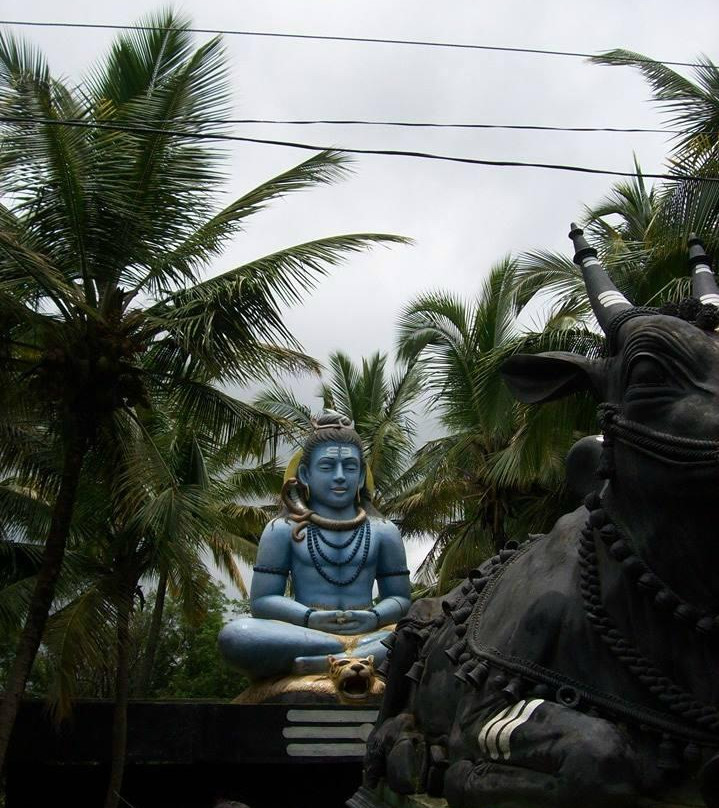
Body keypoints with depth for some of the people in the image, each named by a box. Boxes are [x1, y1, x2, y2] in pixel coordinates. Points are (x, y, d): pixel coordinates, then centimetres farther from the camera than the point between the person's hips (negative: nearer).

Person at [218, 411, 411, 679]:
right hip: (300, 633, -1)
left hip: (369, 633, 1)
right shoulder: (283, 529, 12)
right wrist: (310, 618, -14)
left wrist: (375, 618, -9)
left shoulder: (383, 531, 18)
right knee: (234, 635, -34)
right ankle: (363, 653, -31)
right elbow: (262, 599, 6)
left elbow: (400, 598, 15)